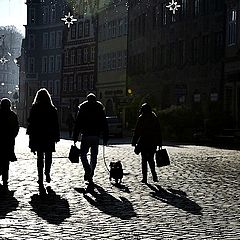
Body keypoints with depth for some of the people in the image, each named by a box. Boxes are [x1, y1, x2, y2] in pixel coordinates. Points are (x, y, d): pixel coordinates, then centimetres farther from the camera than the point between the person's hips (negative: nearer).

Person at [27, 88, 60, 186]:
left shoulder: (34, 109, -3)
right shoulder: (52, 109, -3)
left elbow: (31, 124, -2)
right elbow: (56, 125, -1)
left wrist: (31, 137, 4)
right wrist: (56, 136, 7)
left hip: (37, 138, 0)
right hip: (49, 138, 0)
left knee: (40, 157, 6)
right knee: (48, 156, 13)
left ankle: (40, 177, 4)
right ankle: (47, 174, 3)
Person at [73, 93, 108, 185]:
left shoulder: (83, 107, 2)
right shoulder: (100, 108, 9)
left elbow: (77, 124, 0)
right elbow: (104, 125, 8)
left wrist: (75, 137, 2)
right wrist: (105, 138, 11)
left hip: (86, 135, -2)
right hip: (96, 136, 2)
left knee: (83, 154, 6)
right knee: (94, 156, 9)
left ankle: (88, 170, -16)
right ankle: (90, 175, 10)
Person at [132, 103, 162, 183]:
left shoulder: (141, 118, -6)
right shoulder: (155, 118, 6)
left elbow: (137, 132, -7)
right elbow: (158, 132, 8)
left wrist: (134, 142, -2)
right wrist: (159, 143, 13)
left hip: (143, 142, -3)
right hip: (153, 143, 3)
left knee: (144, 159, 2)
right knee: (151, 159, 16)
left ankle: (145, 178, -1)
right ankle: (154, 175, 3)